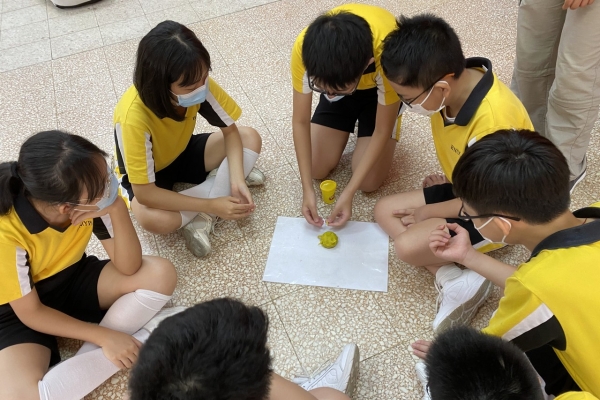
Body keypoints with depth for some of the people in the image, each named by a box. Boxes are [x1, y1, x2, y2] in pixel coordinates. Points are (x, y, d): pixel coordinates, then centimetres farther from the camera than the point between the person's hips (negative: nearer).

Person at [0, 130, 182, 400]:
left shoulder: (91, 201, -22)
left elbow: (128, 268, -20)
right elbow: (31, 313, -21)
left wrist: (117, 209, -36)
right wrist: (106, 337, -23)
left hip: (73, 280, 4)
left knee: (160, 274, -19)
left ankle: (89, 358, -15)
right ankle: (141, 338, -16)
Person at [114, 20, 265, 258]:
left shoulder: (199, 84, -27)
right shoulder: (134, 116, -39)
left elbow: (230, 130, -14)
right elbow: (144, 193, -35)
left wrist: (237, 180, -29)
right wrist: (212, 204, -36)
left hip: (183, 153, 5)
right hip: (148, 173, -5)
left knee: (250, 138, -15)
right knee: (151, 218, -37)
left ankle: (202, 219, -17)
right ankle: (220, 181, -14)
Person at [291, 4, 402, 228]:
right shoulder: (305, 48, -36)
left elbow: (382, 131, -27)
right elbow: (300, 121, -23)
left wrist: (348, 193, -29)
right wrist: (307, 189, -26)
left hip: (378, 86, -2)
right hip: (336, 77, 2)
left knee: (369, 182, -10)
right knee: (317, 169, -4)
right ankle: (350, 127, 22)